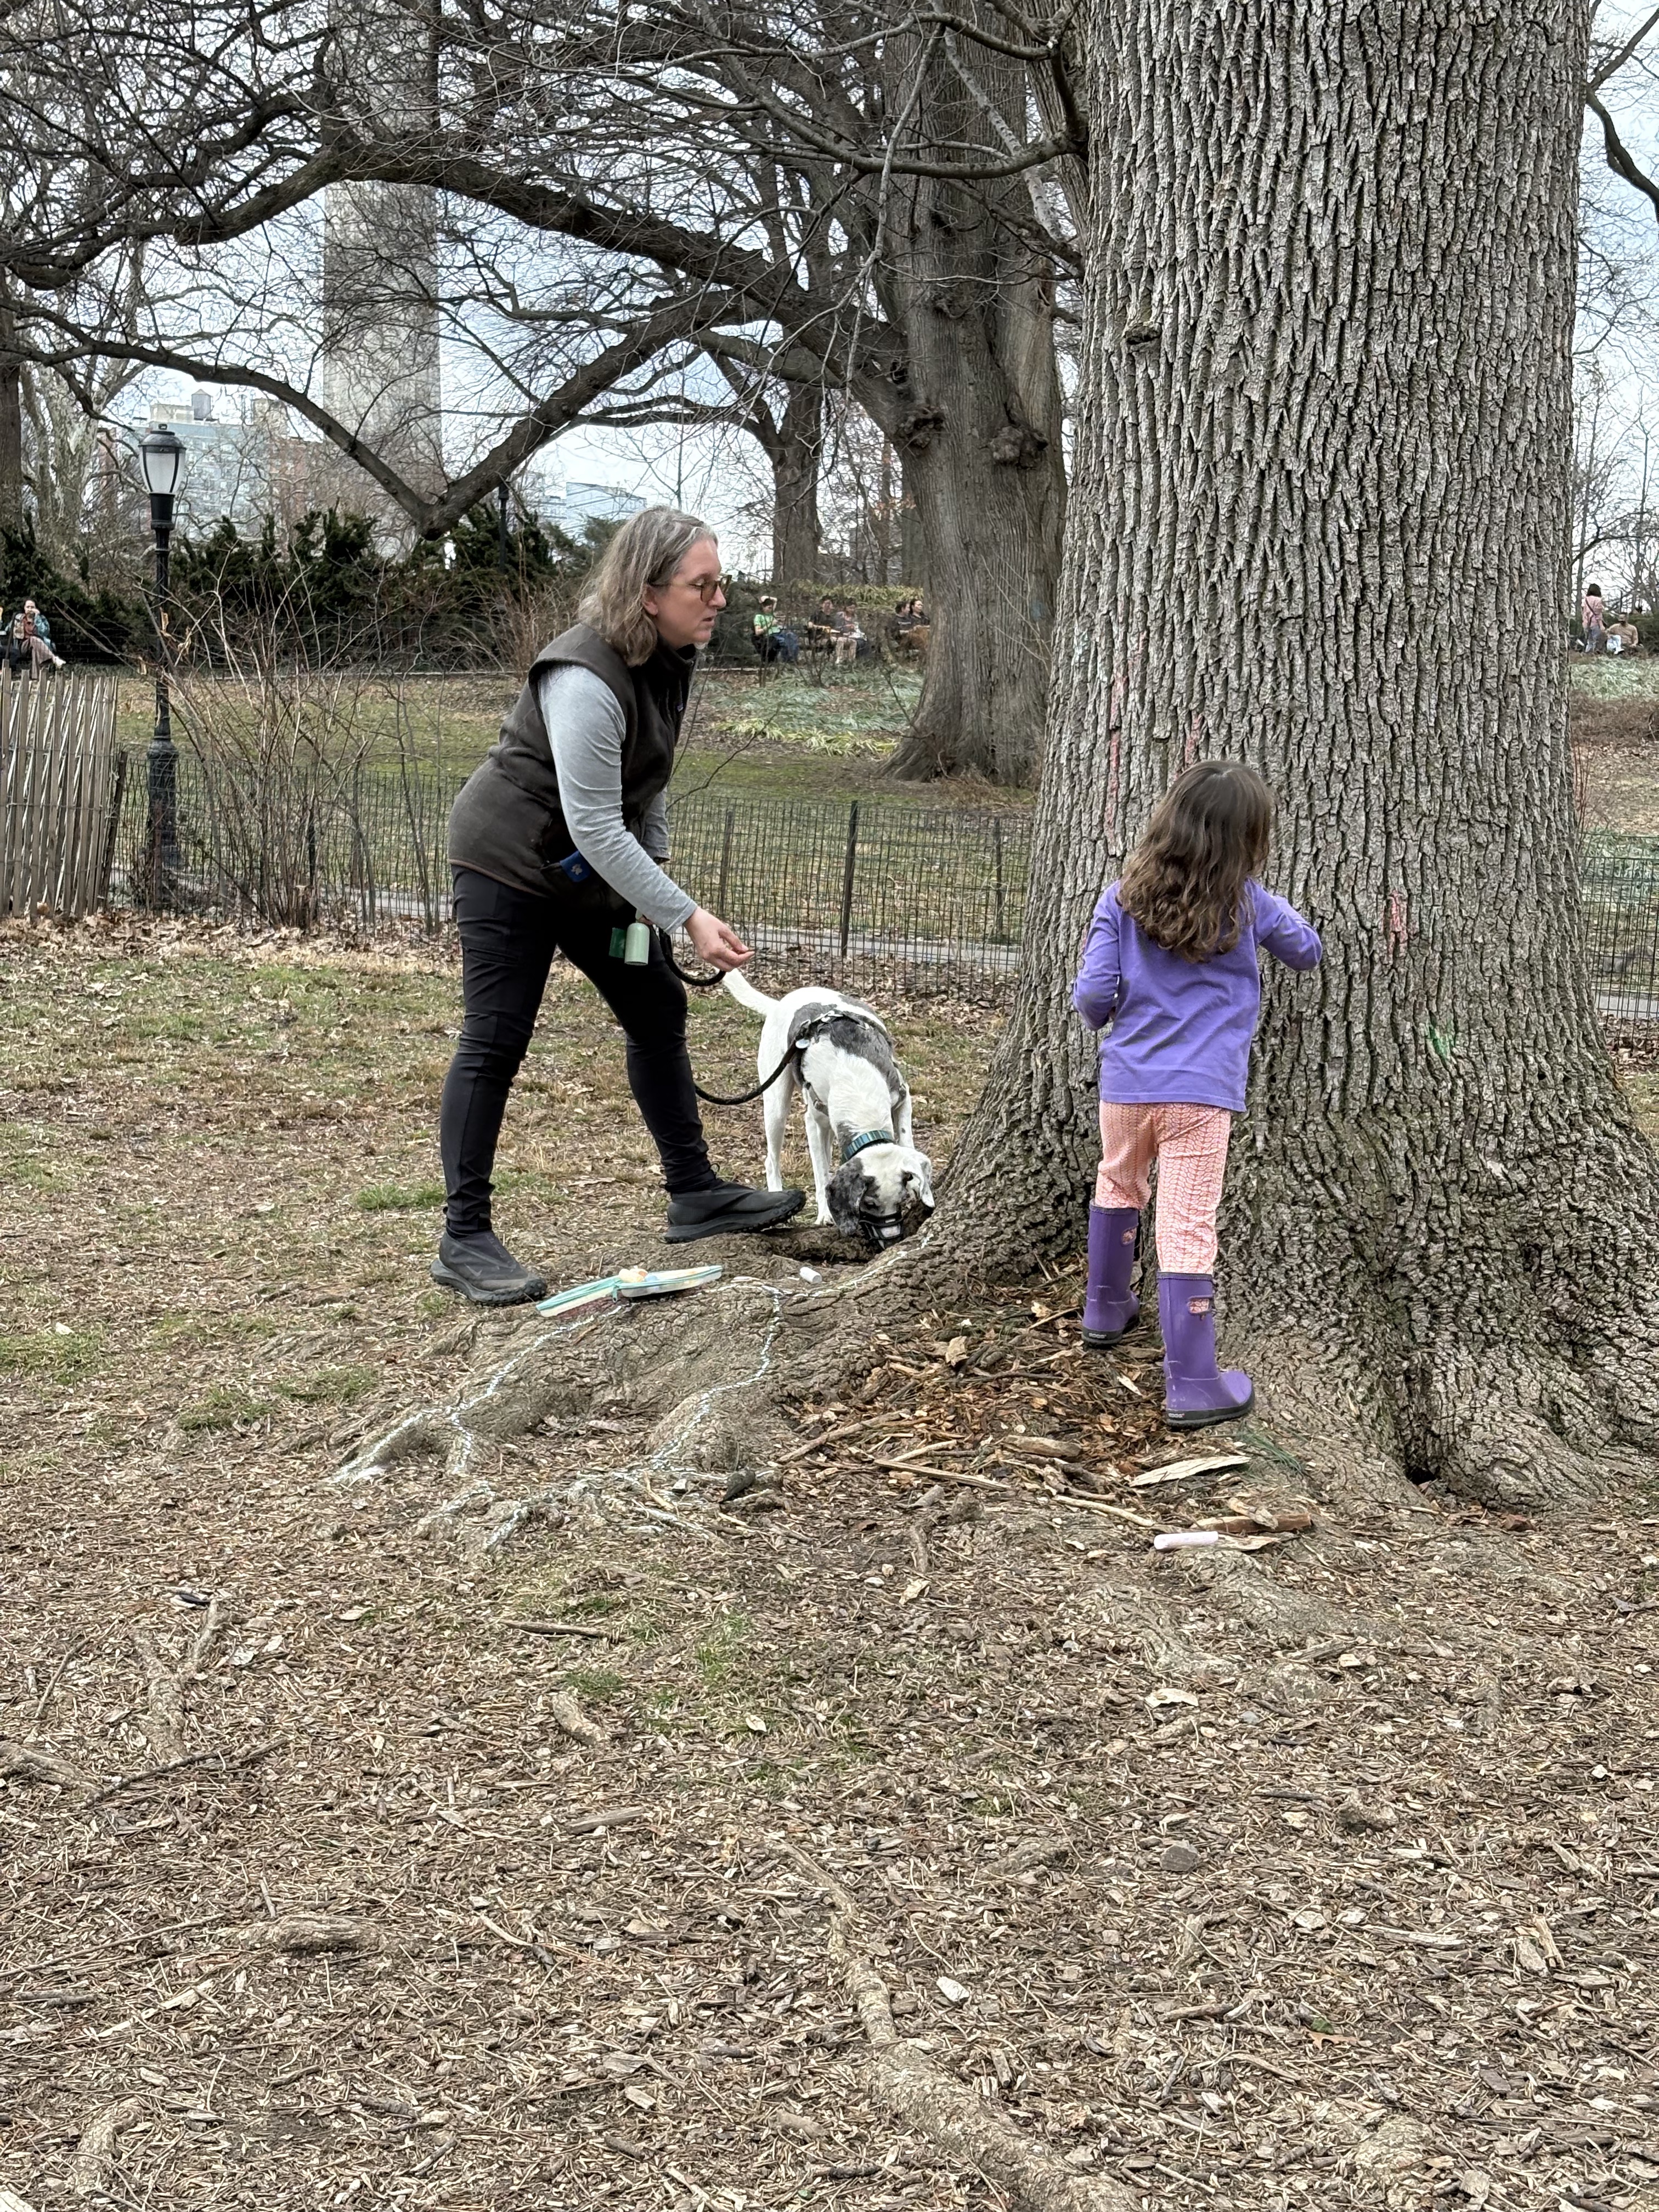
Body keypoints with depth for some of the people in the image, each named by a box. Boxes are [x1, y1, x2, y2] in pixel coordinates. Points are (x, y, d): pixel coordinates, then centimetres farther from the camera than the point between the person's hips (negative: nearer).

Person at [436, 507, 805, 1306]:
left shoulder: (671, 657, -1)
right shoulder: (586, 679, -30)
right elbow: (596, 827, -31)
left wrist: (653, 862, 6)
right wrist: (689, 919, -30)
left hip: (592, 868, 9)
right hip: (512, 859, -9)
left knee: (657, 1008, 10)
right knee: (496, 1039, -7)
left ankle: (695, 1193, 21)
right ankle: (464, 1240, -1)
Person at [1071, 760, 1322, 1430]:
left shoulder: (1122, 898, -2)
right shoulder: (1249, 903, -3)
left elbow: (1094, 994, -6)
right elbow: (1306, 951, 15)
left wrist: (1094, 1011, 17)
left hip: (1125, 1081, 3)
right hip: (1201, 1093, -3)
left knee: (1117, 1187, 28)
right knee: (1188, 1229, -3)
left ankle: (1106, 1311, 46)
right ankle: (1192, 1386, -1)